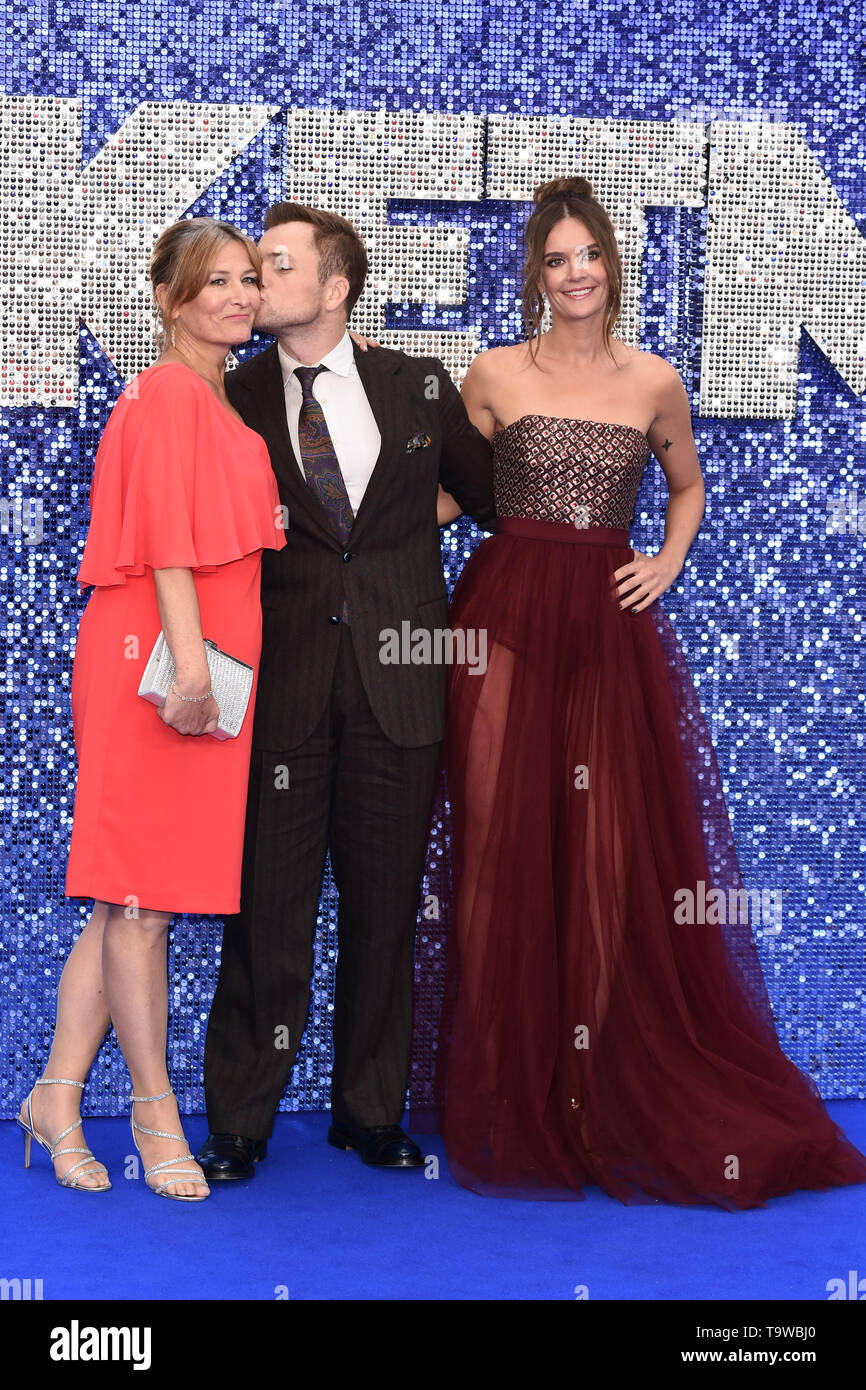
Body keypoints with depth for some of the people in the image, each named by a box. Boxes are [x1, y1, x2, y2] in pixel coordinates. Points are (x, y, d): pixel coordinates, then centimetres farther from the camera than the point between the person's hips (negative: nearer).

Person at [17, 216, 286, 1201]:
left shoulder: (218, 402, 21)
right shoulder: (167, 393, -7)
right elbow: (166, 537, -15)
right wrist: (189, 660, -21)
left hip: (206, 660, 9)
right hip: (158, 656, -9)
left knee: (131, 897, 10)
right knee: (143, 896, -1)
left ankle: (57, 1098, 18)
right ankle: (155, 1109, 9)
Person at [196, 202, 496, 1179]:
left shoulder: (420, 386, 6)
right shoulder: (234, 399, 3)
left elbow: (495, 497, 17)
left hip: (395, 680, 1)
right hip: (282, 683, -1)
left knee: (385, 907, 9)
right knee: (268, 908, 2)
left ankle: (369, 1111, 26)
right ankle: (239, 1123, 17)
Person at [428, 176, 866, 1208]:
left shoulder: (654, 381, 10)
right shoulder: (495, 374, 5)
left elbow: (687, 485, 25)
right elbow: (445, 495, 11)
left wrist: (668, 562, 11)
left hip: (611, 624, 2)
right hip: (508, 617, -1)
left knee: (619, 853, 0)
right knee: (506, 841, 0)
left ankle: (611, 1097, 14)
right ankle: (513, 1095, 13)